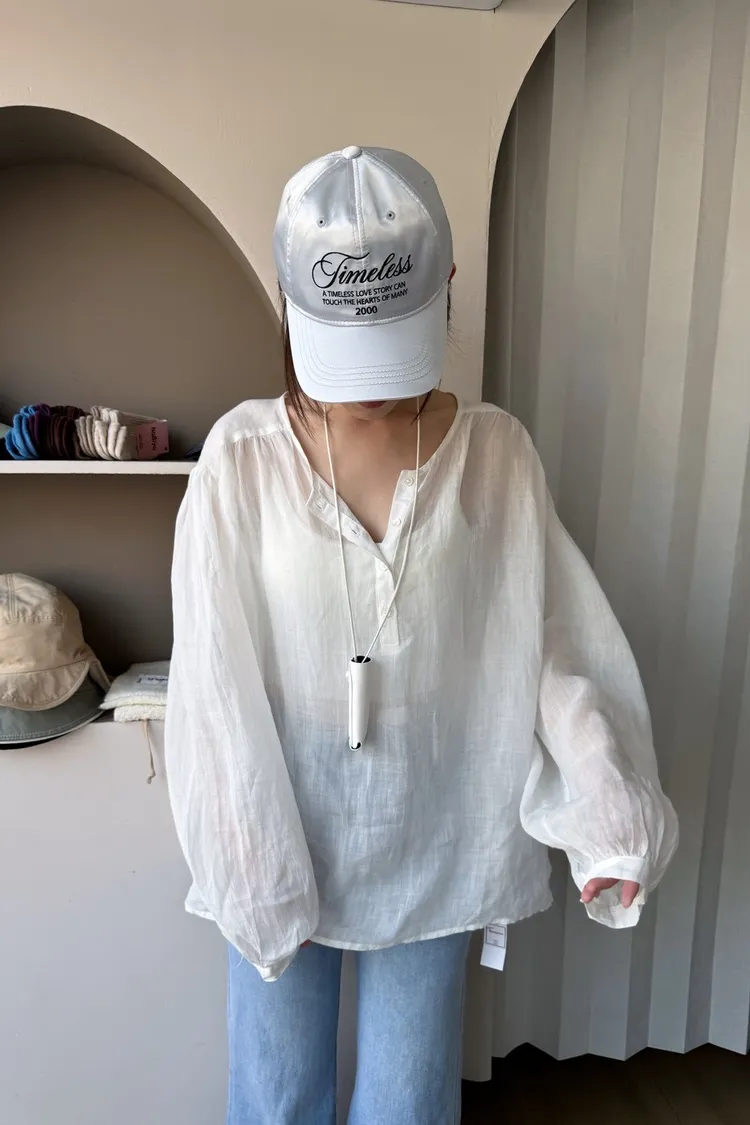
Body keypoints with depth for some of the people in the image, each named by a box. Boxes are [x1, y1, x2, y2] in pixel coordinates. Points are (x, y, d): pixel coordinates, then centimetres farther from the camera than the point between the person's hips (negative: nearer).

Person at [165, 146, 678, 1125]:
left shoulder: (496, 454, -9)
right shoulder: (242, 457, -13)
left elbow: (550, 645, -5)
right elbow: (219, 684, -12)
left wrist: (611, 813, -12)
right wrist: (251, 872, -11)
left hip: (435, 845, 1)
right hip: (280, 836, 0)